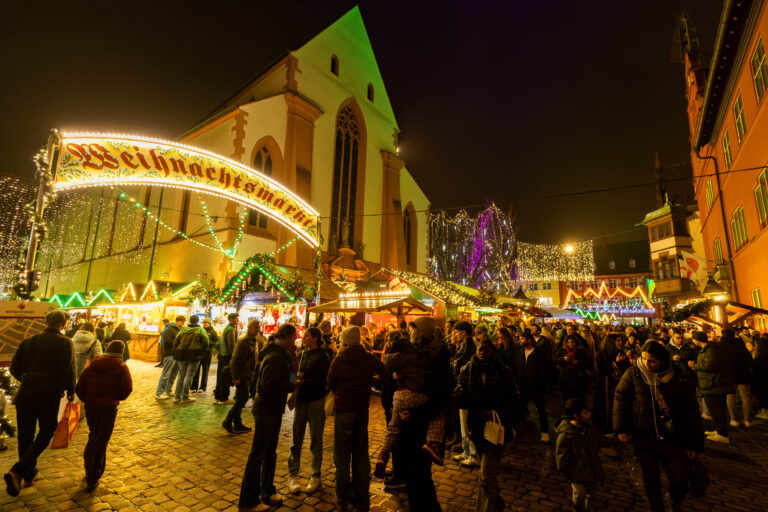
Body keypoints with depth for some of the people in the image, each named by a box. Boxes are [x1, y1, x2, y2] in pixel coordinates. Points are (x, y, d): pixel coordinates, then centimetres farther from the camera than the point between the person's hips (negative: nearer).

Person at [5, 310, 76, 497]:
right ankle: (17, 471, -5)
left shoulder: (29, 341, 7)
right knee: (45, 433, 10)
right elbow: (69, 370, -14)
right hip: (49, 397, -5)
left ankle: (29, 474, 31)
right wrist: (70, 391, 1)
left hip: (25, 395, 5)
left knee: (25, 436, 17)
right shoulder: (65, 343, -9)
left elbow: (14, 368, 10)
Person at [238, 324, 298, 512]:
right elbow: (268, 385, -29)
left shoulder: (280, 354, 7)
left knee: (270, 452, 21)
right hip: (265, 411, -10)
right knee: (257, 454, 3)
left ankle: (267, 491, 37)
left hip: (274, 410, 10)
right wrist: (292, 386, -20)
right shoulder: (275, 357, -24)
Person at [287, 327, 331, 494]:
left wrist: (303, 382, -19)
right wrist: (297, 378, -8)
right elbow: (296, 374, 13)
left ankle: (316, 476, 22)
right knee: (296, 438, 8)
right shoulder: (302, 355, 7)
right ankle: (293, 474, 22)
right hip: (301, 400, 5)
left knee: (316, 440, 8)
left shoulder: (323, 357, -12)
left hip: (316, 401, -5)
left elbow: (323, 381, -16)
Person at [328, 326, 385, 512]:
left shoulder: (339, 360, -16)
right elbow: (383, 374, 2)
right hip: (363, 409, 3)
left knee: (342, 455, 11)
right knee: (361, 453, 15)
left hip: (344, 409, -3)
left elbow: (331, 384, -4)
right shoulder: (369, 358, -9)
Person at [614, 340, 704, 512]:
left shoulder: (679, 377, -9)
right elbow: (620, 398, 0)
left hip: (674, 439, 0)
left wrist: (694, 444, 1)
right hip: (644, 438, 0)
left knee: (680, 483, 9)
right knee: (651, 480, 12)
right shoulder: (633, 374, -10)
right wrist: (621, 429, -3)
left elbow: (692, 412, -1)